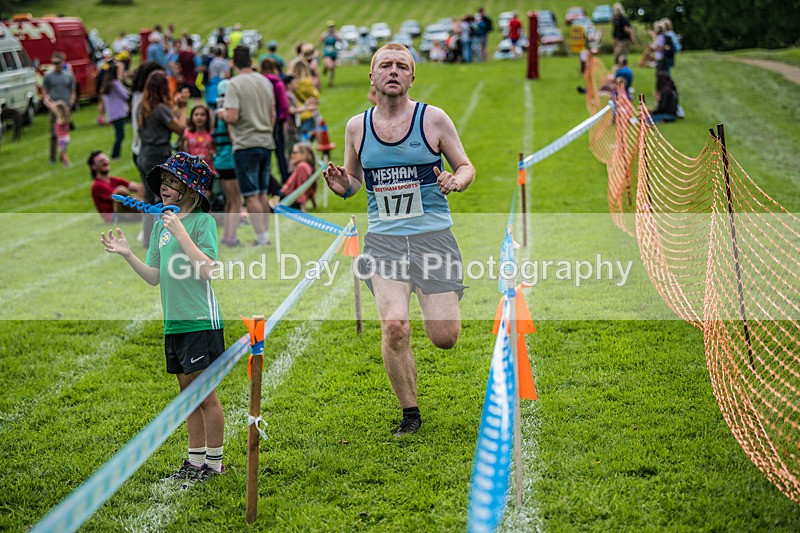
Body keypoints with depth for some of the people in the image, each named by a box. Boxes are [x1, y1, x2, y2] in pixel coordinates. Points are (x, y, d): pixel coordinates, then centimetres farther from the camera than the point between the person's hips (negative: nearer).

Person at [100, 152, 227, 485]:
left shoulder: (203, 220, -7)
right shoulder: (160, 225, 12)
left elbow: (206, 269, -18)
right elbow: (154, 277, 13)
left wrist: (180, 232, -20)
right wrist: (127, 254, 0)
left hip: (201, 320, -7)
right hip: (174, 321, 7)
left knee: (205, 394, -3)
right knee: (187, 391, 13)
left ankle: (215, 463, 7)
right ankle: (195, 460, 21)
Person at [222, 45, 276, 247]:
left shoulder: (235, 84, -12)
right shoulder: (265, 82, 8)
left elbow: (232, 117, -20)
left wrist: (223, 115, 2)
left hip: (246, 144, -6)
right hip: (266, 142, 6)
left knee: (251, 196, -3)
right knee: (262, 193, 14)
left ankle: (261, 239, -5)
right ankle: (266, 235, 17)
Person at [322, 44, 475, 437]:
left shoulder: (433, 119, 0)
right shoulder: (356, 127, 7)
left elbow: (466, 167, 8)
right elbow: (353, 180, 19)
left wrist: (456, 181, -15)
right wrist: (342, 185, -5)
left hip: (433, 235, -1)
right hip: (383, 238, 1)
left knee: (444, 338, -4)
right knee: (394, 327, -18)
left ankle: (440, 305, 35)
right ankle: (410, 414, 3)